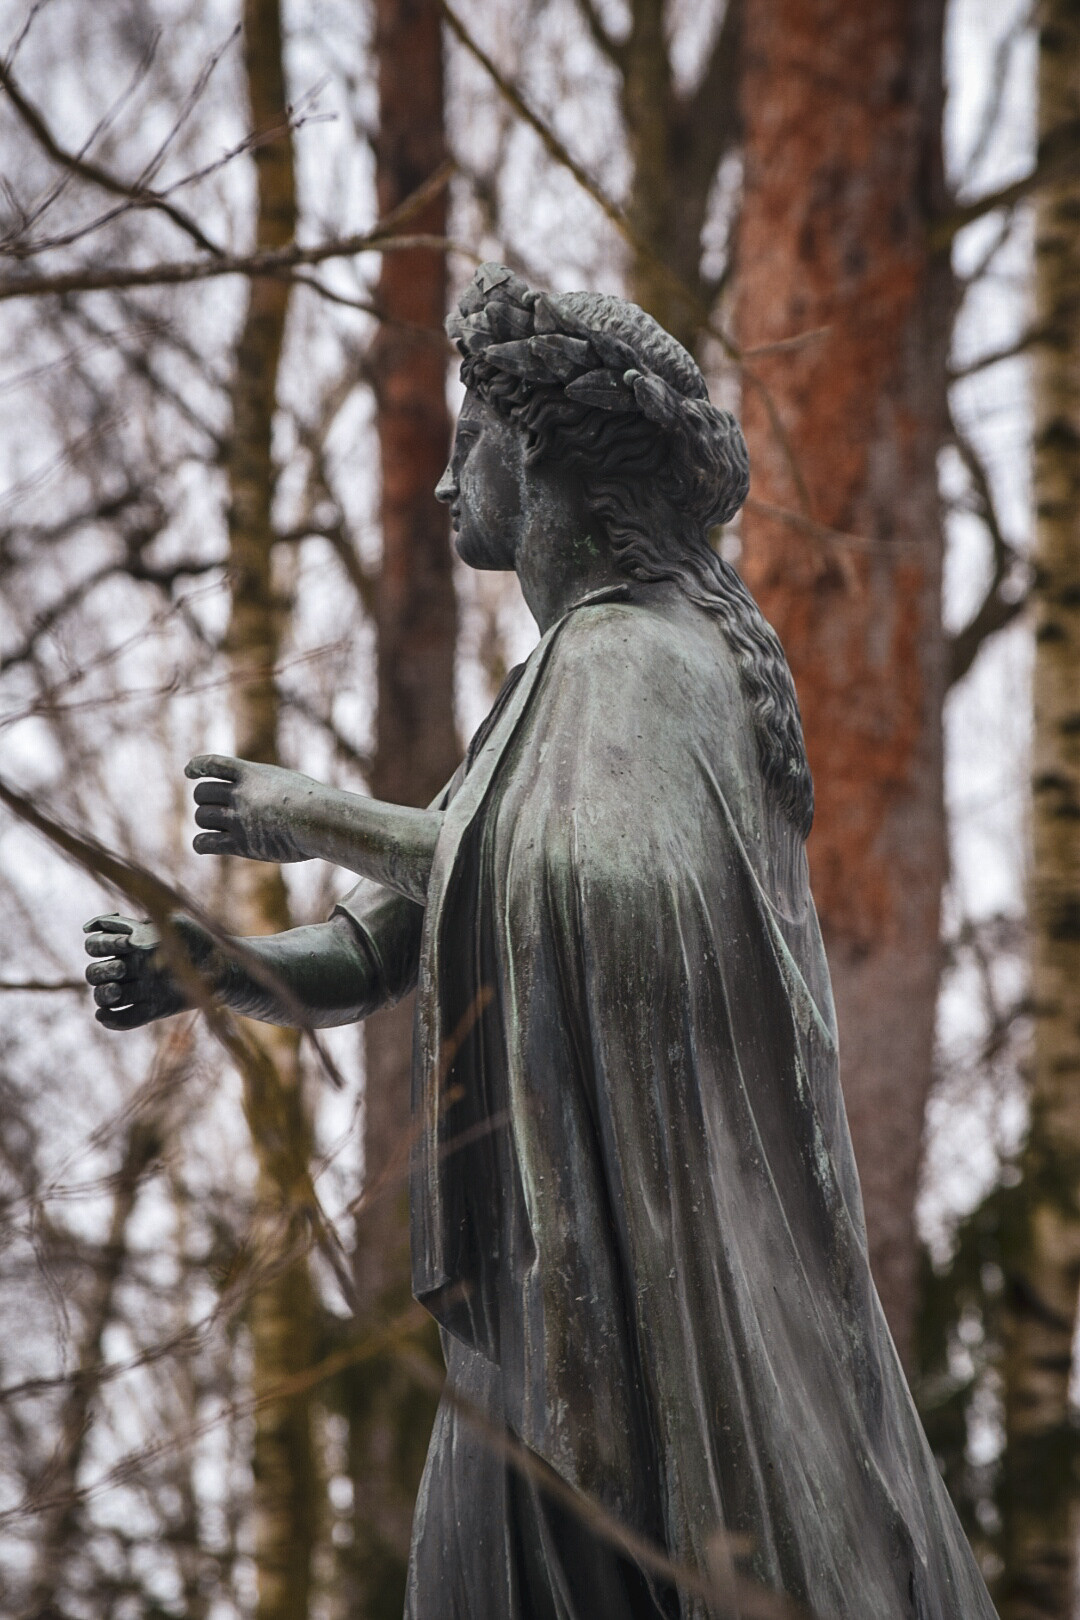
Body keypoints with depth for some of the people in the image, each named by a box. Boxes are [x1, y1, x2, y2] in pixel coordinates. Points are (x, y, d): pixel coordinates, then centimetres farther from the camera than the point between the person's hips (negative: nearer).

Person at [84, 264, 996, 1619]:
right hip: (565, 1271, 9)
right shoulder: (578, 679, 20)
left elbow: (594, 886, -33)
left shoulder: (629, 658, -11)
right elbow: (391, 947, 17)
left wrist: (322, 820, -21)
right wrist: (206, 966, -2)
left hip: (646, 1262, -9)